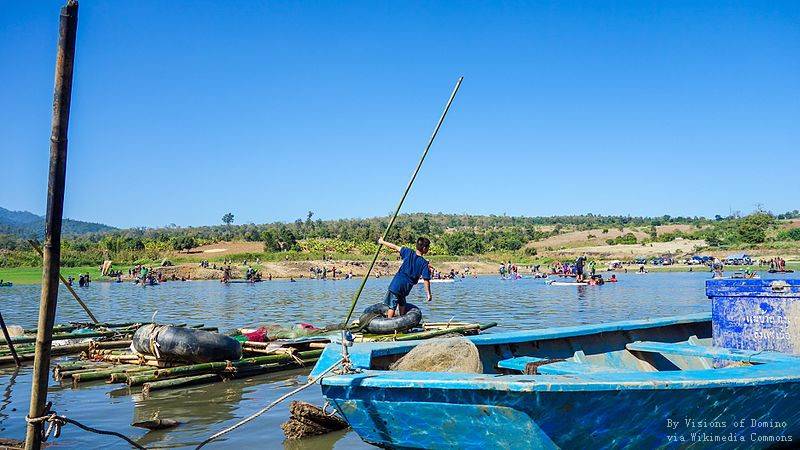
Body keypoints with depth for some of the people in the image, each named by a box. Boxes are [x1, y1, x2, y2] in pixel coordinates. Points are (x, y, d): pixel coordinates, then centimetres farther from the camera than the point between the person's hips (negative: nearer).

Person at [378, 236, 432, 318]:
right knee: (402, 305, 23)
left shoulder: (408, 252, -4)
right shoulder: (424, 263, -8)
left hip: (396, 285, 0)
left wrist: (382, 242, 19)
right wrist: (429, 294, -1)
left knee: (392, 306, 2)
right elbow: (426, 280, -10)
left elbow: (395, 247, 5)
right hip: (406, 288, 1)